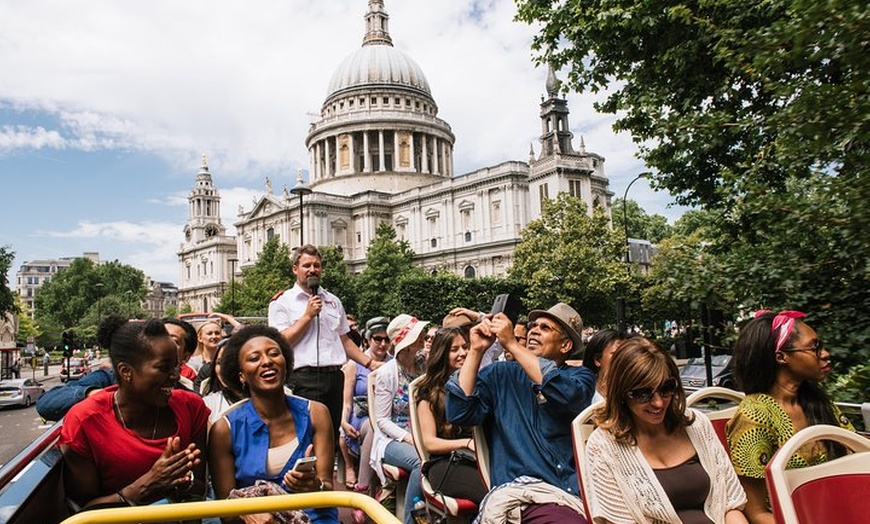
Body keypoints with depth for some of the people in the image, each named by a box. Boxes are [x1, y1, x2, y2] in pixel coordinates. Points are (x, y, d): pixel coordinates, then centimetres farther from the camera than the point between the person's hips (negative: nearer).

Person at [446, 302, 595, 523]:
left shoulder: (580, 376, 10)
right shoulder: (500, 374, 11)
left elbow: (568, 395, -15)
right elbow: (459, 413, -3)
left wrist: (512, 343, -14)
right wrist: (476, 350, -6)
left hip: (579, 489, 3)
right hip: (523, 489, -2)